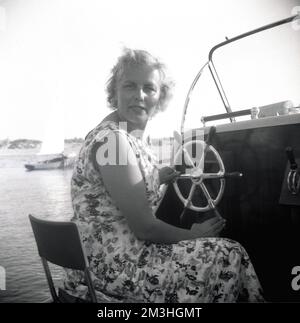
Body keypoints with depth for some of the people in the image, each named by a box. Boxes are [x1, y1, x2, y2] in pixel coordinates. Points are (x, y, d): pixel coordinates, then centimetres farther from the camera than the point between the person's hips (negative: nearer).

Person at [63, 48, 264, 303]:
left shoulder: (132, 134, 6)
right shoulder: (111, 139, -23)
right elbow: (144, 227, -20)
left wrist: (155, 178, 7)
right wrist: (192, 234, -5)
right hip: (109, 267, -9)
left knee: (225, 250, 16)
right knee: (229, 255, -8)